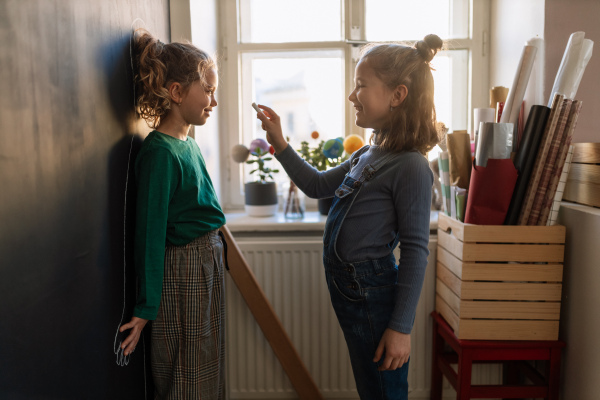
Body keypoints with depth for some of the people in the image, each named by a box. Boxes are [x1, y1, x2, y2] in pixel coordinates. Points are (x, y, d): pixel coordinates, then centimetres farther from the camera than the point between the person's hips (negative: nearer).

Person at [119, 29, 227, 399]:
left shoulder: (188, 143, 7)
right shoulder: (160, 152, -19)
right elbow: (150, 233, -19)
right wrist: (146, 308, -16)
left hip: (208, 263, 9)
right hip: (184, 274, -9)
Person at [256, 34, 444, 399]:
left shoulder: (410, 167, -19)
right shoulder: (367, 155, 7)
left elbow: (415, 251, -18)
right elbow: (317, 185, 20)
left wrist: (401, 327, -17)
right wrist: (280, 144, 12)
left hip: (375, 297, -8)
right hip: (348, 291, 8)